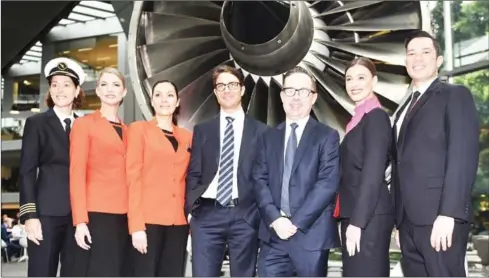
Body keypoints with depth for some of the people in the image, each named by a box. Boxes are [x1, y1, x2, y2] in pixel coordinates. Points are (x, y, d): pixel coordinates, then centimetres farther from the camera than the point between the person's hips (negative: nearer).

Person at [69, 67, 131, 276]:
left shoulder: (127, 130, 18)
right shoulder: (84, 123, 2)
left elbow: (129, 174, 15)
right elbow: (77, 173, -5)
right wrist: (80, 220, -14)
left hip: (124, 215, 5)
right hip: (96, 213, -5)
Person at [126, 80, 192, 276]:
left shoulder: (187, 137, 15)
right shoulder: (139, 129, 3)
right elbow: (133, 177, -4)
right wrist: (136, 225, -12)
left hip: (178, 221, 4)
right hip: (149, 219, -4)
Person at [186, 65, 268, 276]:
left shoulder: (261, 131, 7)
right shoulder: (202, 130, 13)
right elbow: (193, 173, 10)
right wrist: (191, 209, -2)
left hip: (245, 216, -1)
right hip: (207, 215, 1)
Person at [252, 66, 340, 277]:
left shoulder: (327, 136, 2)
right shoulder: (269, 137, 14)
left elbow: (327, 184, -9)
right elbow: (259, 180, 5)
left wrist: (296, 222, -14)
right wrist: (275, 219, -10)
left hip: (311, 235, -3)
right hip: (273, 234, 3)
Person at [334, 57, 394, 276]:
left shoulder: (376, 117, -10)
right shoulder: (359, 119, 17)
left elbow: (373, 174, -18)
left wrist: (357, 222, -20)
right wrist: (351, 220, 13)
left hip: (368, 218, -9)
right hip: (356, 216, 9)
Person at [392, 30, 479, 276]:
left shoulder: (455, 96, 1)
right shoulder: (405, 108, 23)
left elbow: (464, 156, -11)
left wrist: (448, 213, -20)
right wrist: (400, 215, 8)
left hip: (439, 215, -7)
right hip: (408, 218, 7)